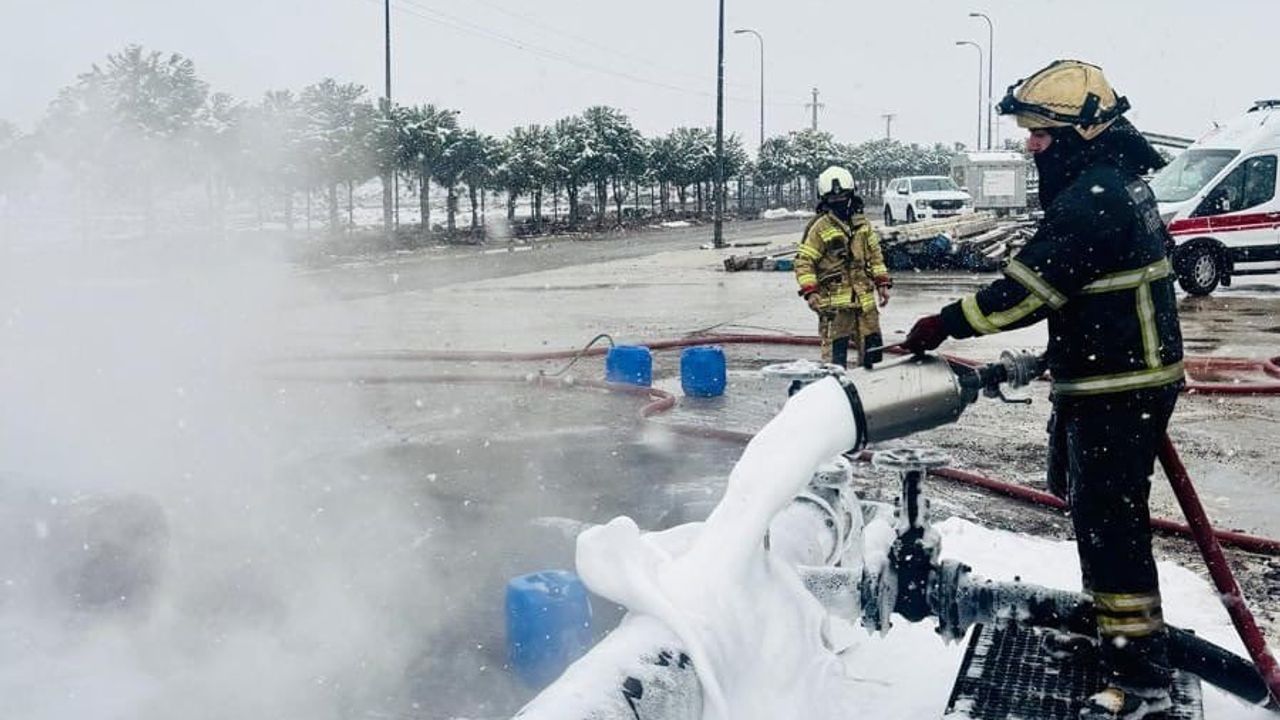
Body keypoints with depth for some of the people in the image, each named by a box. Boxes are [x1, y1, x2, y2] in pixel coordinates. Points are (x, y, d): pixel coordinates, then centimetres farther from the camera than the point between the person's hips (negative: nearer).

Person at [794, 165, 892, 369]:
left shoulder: (862, 224, 13)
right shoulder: (819, 227, -7)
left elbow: (875, 255, 22)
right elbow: (804, 261, -8)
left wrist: (882, 283, 15)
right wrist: (810, 291, -19)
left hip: (864, 298, 6)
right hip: (834, 302, -6)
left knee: (872, 348, 13)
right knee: (835, 353, -7)